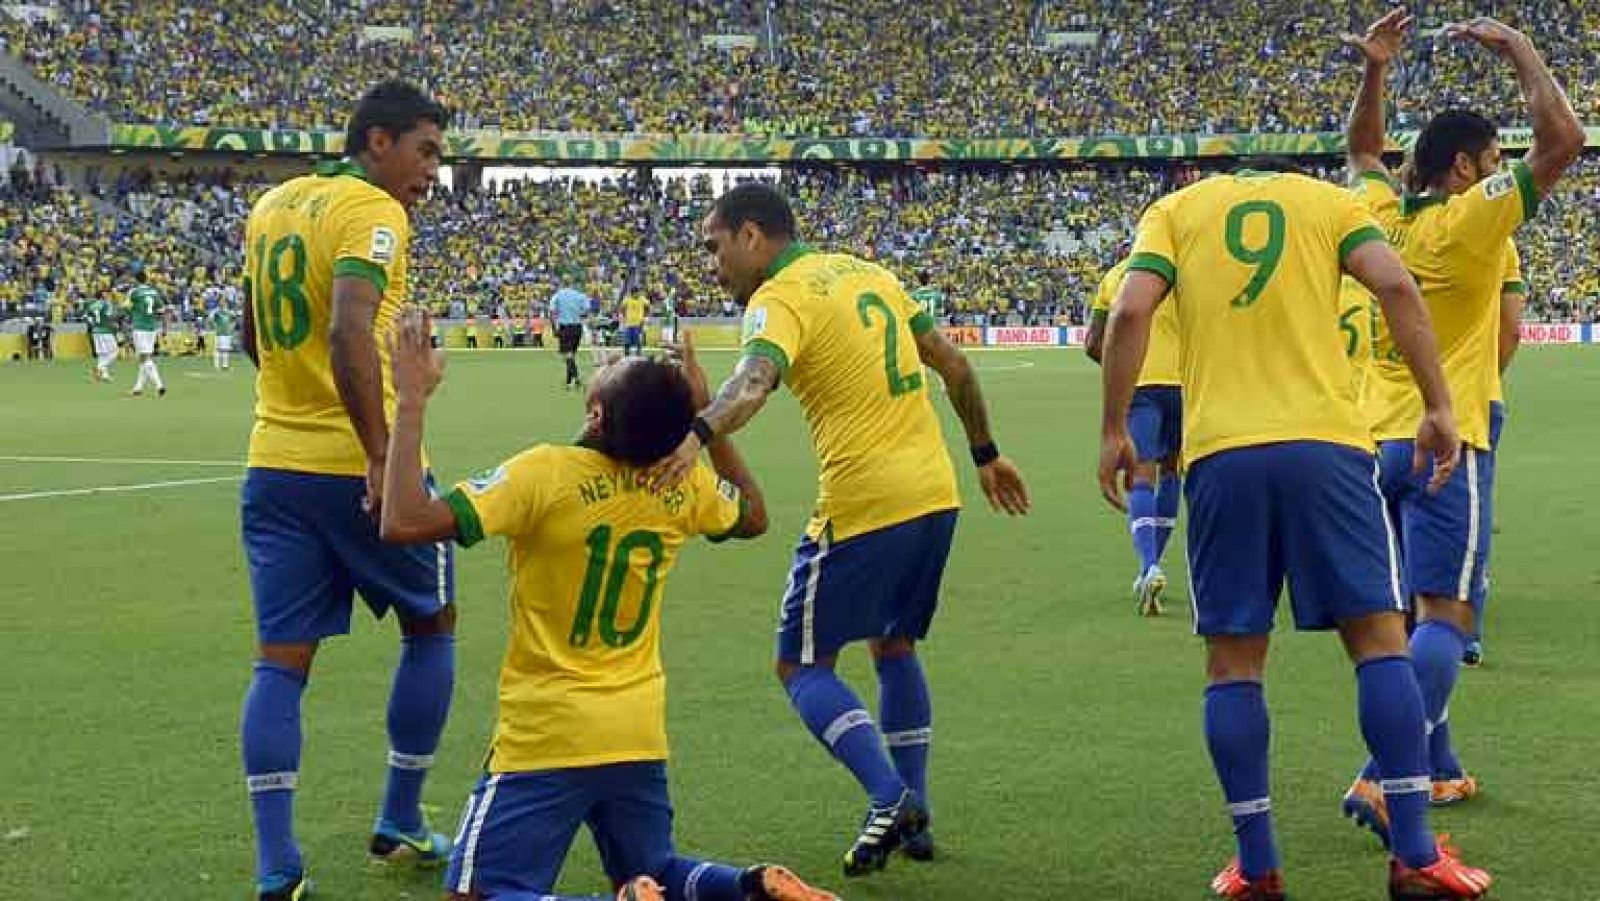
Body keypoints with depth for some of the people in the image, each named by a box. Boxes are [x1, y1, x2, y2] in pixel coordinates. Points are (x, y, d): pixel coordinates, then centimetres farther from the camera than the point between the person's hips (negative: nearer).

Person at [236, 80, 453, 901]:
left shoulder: (272, 205, 13)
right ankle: (400, 826, 20)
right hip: (356, 466, -6)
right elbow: (349, 332, -26)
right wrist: (381, 454, -29)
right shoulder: (373, 211, -11)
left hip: (274, 463, 6)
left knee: (281, 658, 5)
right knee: (431, 624, 15)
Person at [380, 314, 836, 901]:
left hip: (545, 739, -5)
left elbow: (403, 523, -23)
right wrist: (707, 414, 20)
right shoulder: (685, 485, -2)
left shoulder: (545, 474, -18)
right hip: (641, 737, 6)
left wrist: (411, 403, -15)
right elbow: (754, 516, 22)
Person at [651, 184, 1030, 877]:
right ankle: (913, 818, 24)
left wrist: (698, 434, -51)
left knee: (802, 665, 4)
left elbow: (756, 378, -33)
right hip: (935, 495, 8)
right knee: (894, 647, 24)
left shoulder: (780, 298, -10)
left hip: (862, 505, -8)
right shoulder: (865, 271, 14)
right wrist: (985, 454, 29)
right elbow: (953, 363, 19)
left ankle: (890, 799, -13)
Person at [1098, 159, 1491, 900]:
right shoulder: (1328, 201, 15)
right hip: (1327, 442, 0)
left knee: (1233, 660, 7)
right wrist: (1437, 406, -1)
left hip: (1219, 453, 1)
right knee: (1379, 636, 4)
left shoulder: (1174, 210, 15)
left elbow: (1129, 312, -1)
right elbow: (1395, 287, -1)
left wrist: (1114, 431, 4)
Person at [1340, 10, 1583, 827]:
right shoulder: (1468, 220, -10)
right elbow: (1563, 140, -14)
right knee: (1445, 618, -11)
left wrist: (1374, 71, 19)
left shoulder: (1384, 216, 8)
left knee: (1407, 615, 15)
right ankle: (1382, 780, -23)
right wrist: (1519, 51, -3)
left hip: (1379, 442, 8)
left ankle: (1437, 769, 19)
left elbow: (1364, 151, 30)